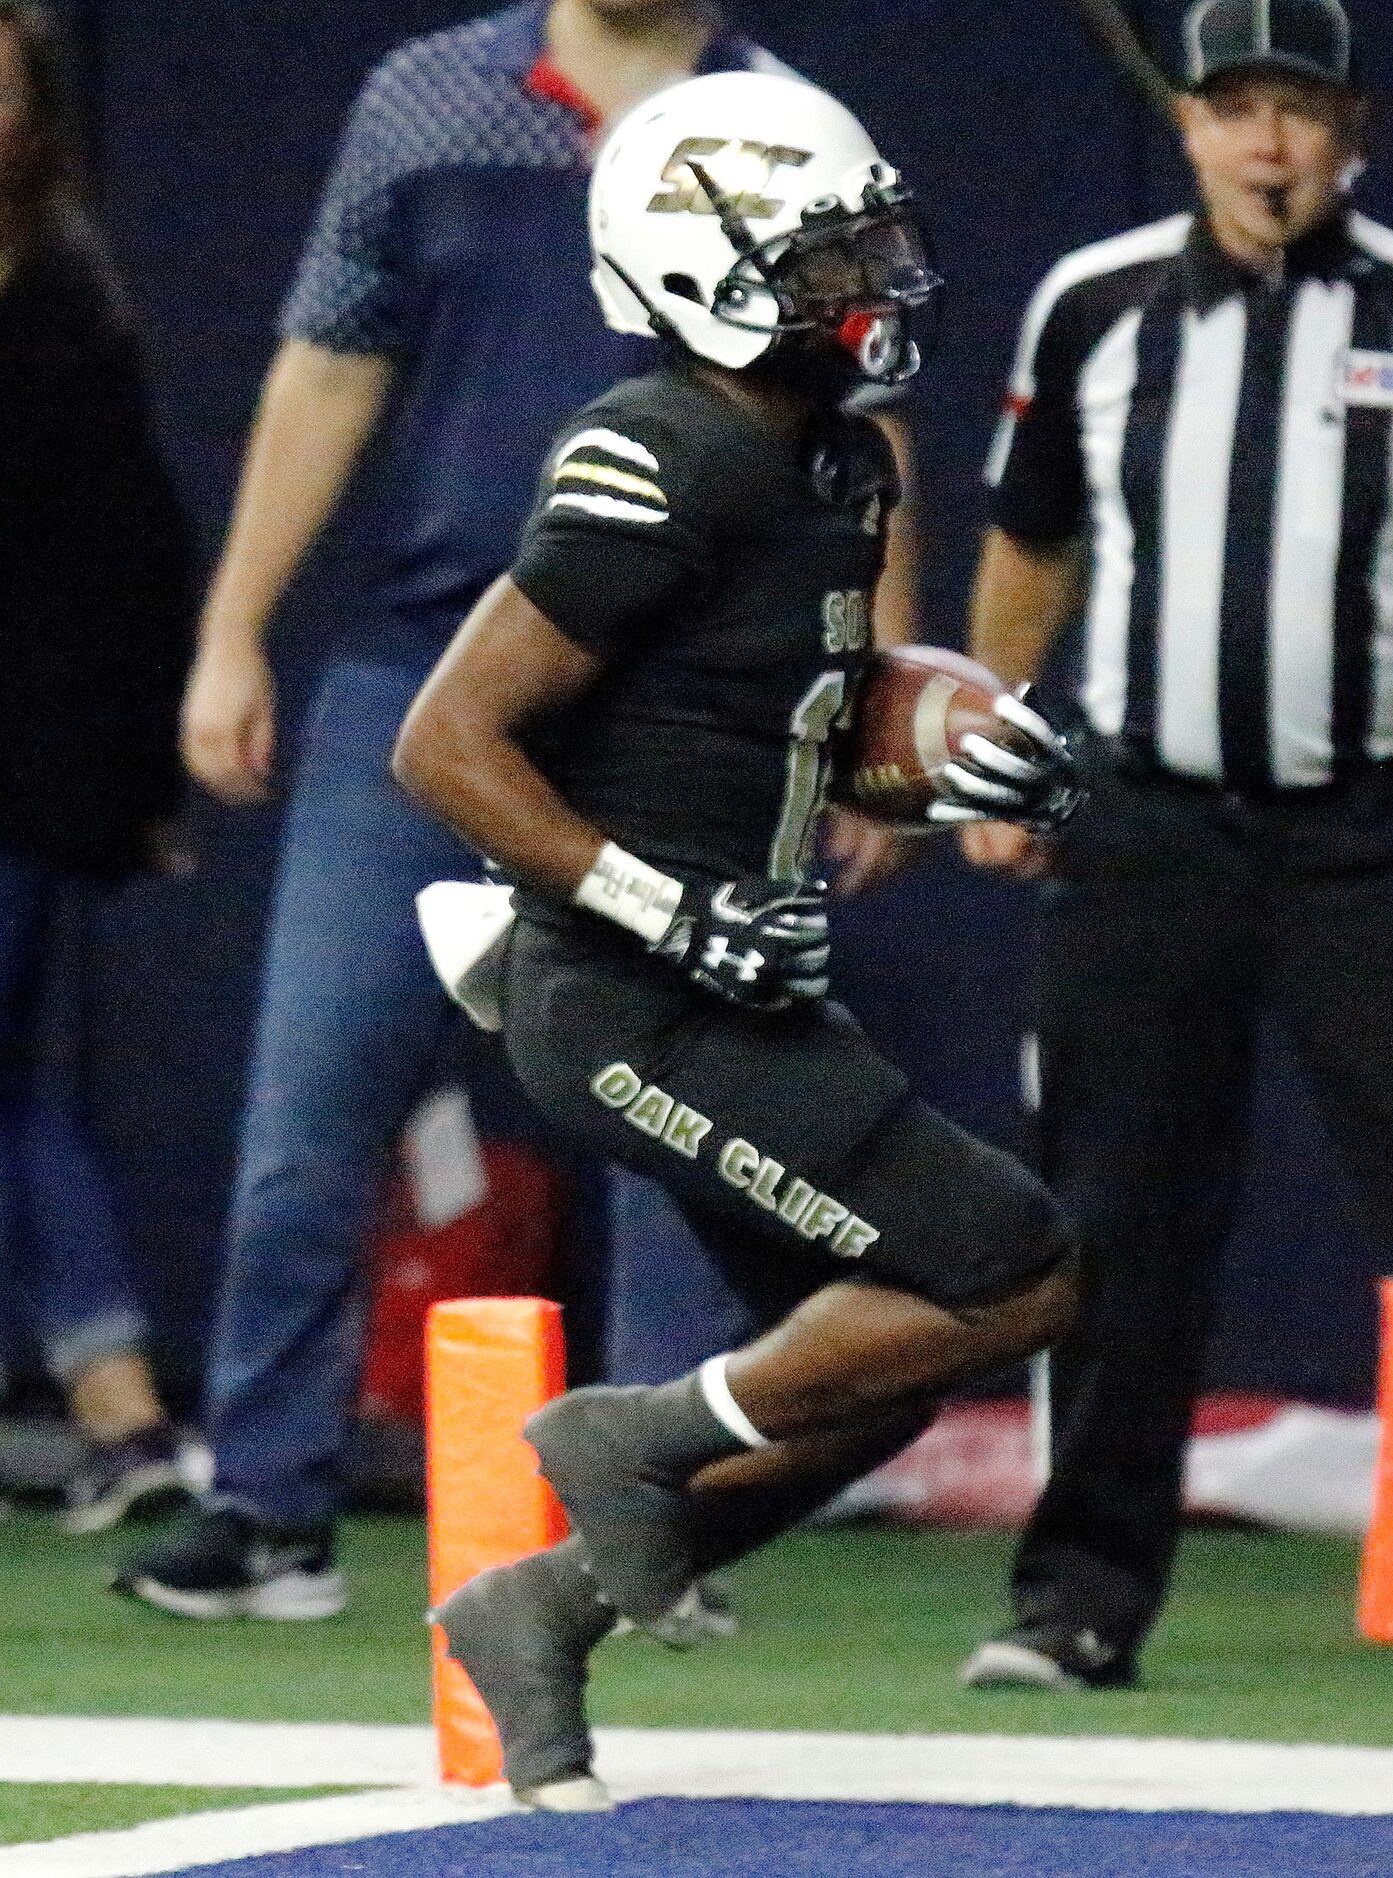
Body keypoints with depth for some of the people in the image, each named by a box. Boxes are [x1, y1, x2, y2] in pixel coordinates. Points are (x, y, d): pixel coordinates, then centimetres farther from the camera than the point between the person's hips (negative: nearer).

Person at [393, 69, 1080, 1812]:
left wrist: (949, 759, 7)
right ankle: (647, 1439, 1)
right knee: (1008, 1279, -12)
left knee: (880, 1371, 14)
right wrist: (674, 914, -24)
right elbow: (447, 744, -21)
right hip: (633, 1011, -10)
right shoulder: (665, 476, -20)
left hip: (736, 995, 10)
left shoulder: (837, 468, 9)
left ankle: (545, 1607, 21)